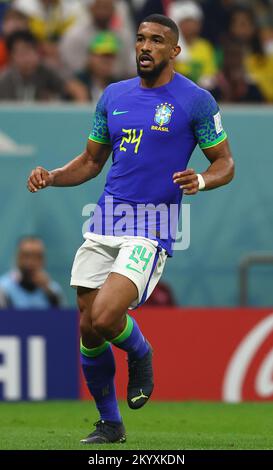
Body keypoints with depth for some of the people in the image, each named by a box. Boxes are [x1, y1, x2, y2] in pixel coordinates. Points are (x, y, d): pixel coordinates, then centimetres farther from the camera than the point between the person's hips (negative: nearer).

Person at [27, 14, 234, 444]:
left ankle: (140, 353, 12)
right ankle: (109, 424, 20)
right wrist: (51, 177, 3)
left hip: (153, 227, -5)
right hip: (105, 222, 5)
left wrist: (201, 180, -20)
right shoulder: (114, 96, 13)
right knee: (88, 330, 3)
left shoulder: (196, 100, -2)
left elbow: (225, 163, 2)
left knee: (105, 317, -23)